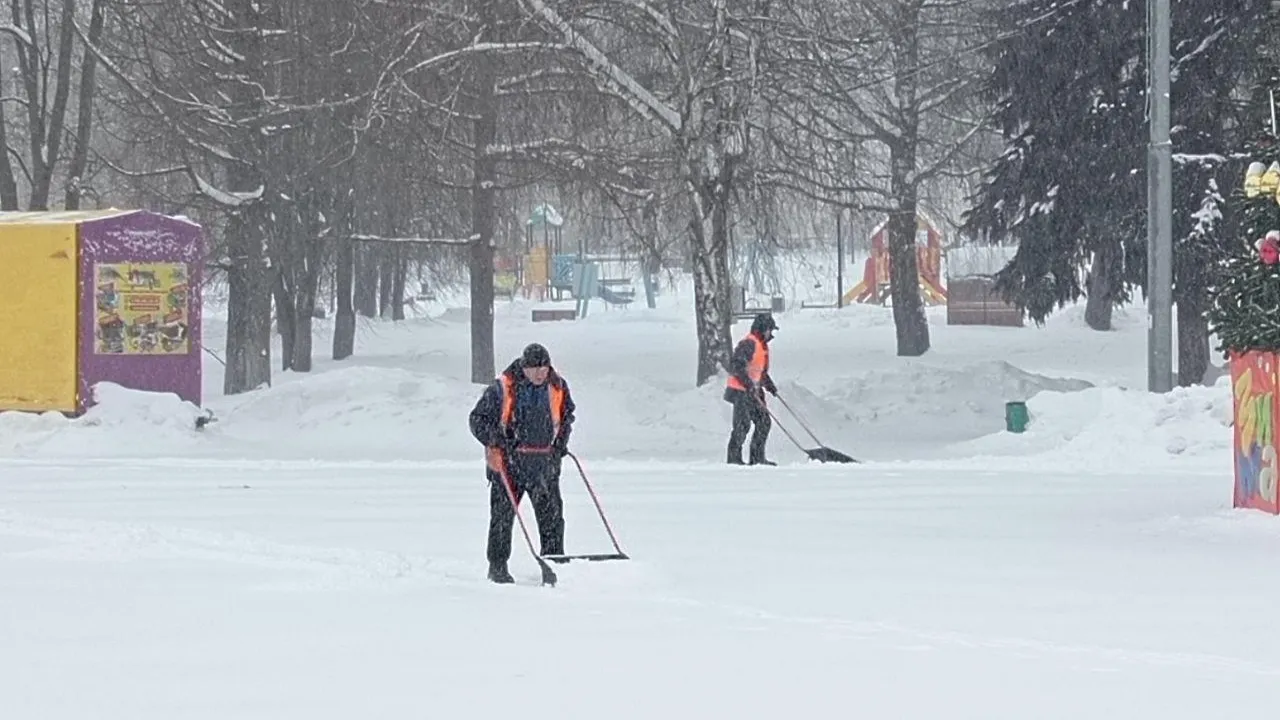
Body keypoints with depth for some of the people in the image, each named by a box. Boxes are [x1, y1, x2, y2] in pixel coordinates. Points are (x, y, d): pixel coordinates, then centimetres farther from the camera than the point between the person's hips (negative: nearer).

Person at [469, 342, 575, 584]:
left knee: (551, 515, 2)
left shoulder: (557, 387, 3)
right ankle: (497, 566, 10)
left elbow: (567, 415, 23)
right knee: (503, 515, 2)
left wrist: (561, 442, 11)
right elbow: (478, 418, -2)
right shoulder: (502, 388, -10)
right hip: (509, 461, -3)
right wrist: (495, 441, -15)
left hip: (544, 462, 3)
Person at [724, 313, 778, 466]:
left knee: (764, 422, 9)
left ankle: (757, 457, 15)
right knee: (743, 425, -11)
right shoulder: (749, 344, -16)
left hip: (754, 391, 10)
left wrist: (769, 384, 19)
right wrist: (748, 383, -28)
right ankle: (734, 457, -4)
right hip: (740, 391, -10)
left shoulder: (762, 345, 17)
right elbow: (736, 364, -25)